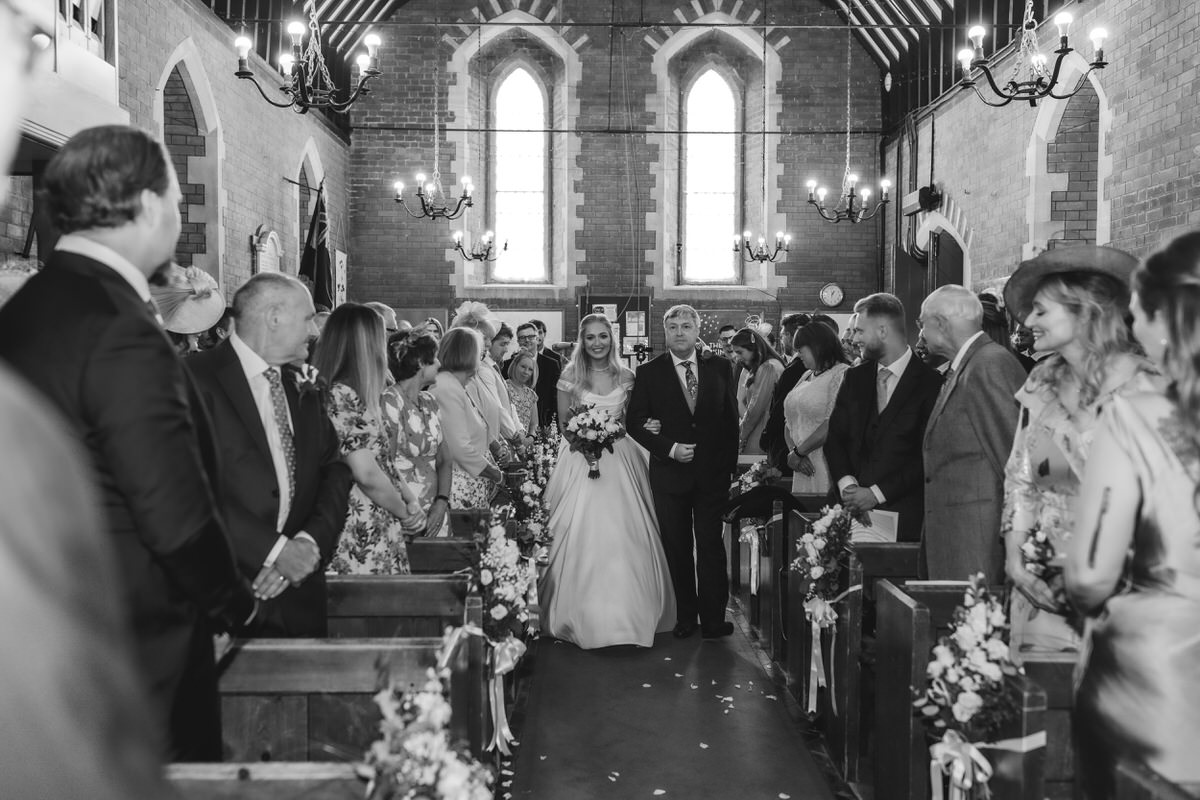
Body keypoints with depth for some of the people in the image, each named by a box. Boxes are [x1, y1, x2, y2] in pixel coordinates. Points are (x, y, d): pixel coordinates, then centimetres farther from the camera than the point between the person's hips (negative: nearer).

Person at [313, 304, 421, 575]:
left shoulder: (361, 395, 12)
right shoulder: (340, 396, -18)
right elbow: (367, 474, -21)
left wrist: (411, 499, 2)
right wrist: (404, 512, -7)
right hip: (362, 535, -9)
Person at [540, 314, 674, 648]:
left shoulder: (626, 377, 6)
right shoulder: (570, 377, 1)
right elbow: (562, 423, 5)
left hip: (619, 461, 2)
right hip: (580, 461, -2)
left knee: (623, 536, -2)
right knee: (581, 534, -4)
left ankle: (625, 612, 11)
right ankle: (582, 616, 7)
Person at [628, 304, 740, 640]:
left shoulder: (720, 367, 4)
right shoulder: (649, 372, 0)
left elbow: (731, 419, 6)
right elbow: (635, 422, -2)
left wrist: (730, 465, 1)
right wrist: (670, 448, -12)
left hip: (713, 473, 0)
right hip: (670, 473, 0)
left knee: (711, 546, 3)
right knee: (677, 549, 8)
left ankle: (713, 618, 12)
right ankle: (685, 617, 19)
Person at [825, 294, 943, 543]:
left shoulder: (929, 383, -3)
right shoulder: (854, 378, 15)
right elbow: (834, 437, 12)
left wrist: (876, 493, -12)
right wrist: (846, 483, -6)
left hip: (899, 515, -4)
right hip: (851, 508, 4)